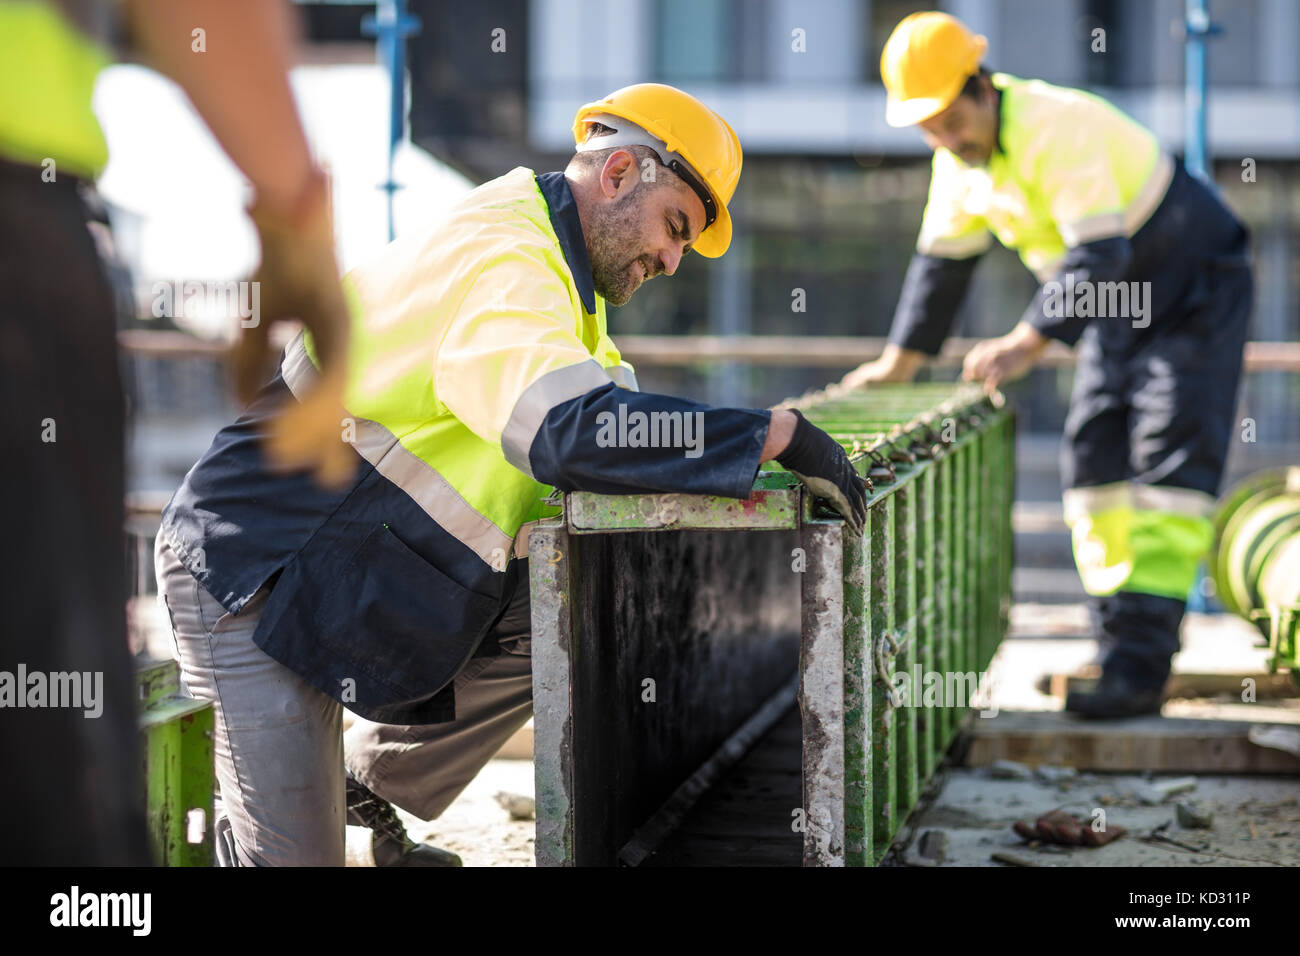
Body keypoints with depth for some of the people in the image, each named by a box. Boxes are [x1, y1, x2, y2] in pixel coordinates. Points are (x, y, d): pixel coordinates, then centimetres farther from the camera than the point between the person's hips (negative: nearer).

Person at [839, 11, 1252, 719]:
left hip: (1196, 293, -9)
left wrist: (1029, 341, -44)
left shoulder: (1058, 128, -30)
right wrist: (902, 359, 14)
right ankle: (1121, 646, 8)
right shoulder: (961, 156, -3)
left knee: (1170, 461, -17)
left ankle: (1140, 667, -24)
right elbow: (943, 259, 12)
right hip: (1116, 309, 9)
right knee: (1093, 456, 4)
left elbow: (1099, 256, -37)